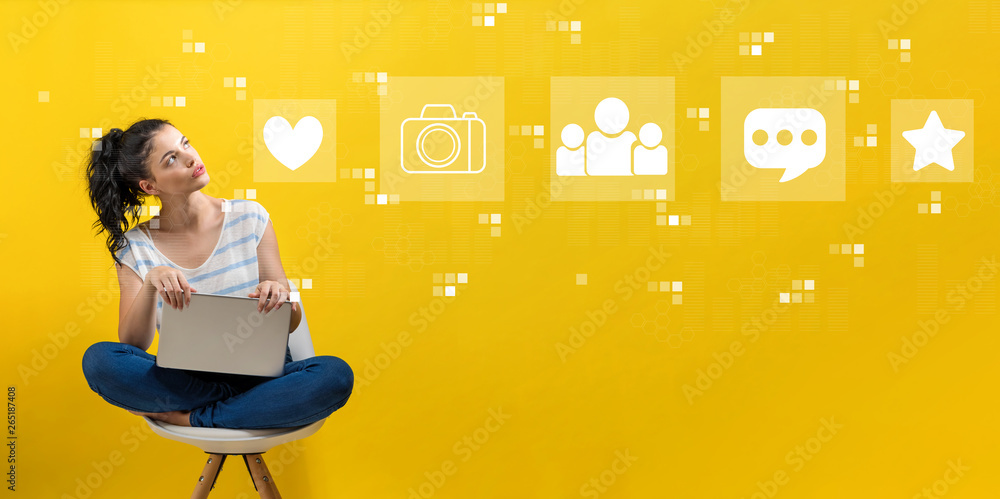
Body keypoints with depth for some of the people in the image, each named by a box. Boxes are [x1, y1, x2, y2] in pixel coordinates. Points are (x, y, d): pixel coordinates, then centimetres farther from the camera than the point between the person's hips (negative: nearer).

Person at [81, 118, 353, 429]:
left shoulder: (250, 218, 2)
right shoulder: (135, 248, 2)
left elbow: (290, 323, 3)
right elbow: (132, 345, -7)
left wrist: (278, 298, -22)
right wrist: (151, 283, -25)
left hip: (260, 374, 0)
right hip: (183, 379, 0)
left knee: (335, 374, -31)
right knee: (98, 359, -27)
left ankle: (189, 419, -21)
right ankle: (246, 405, -18)